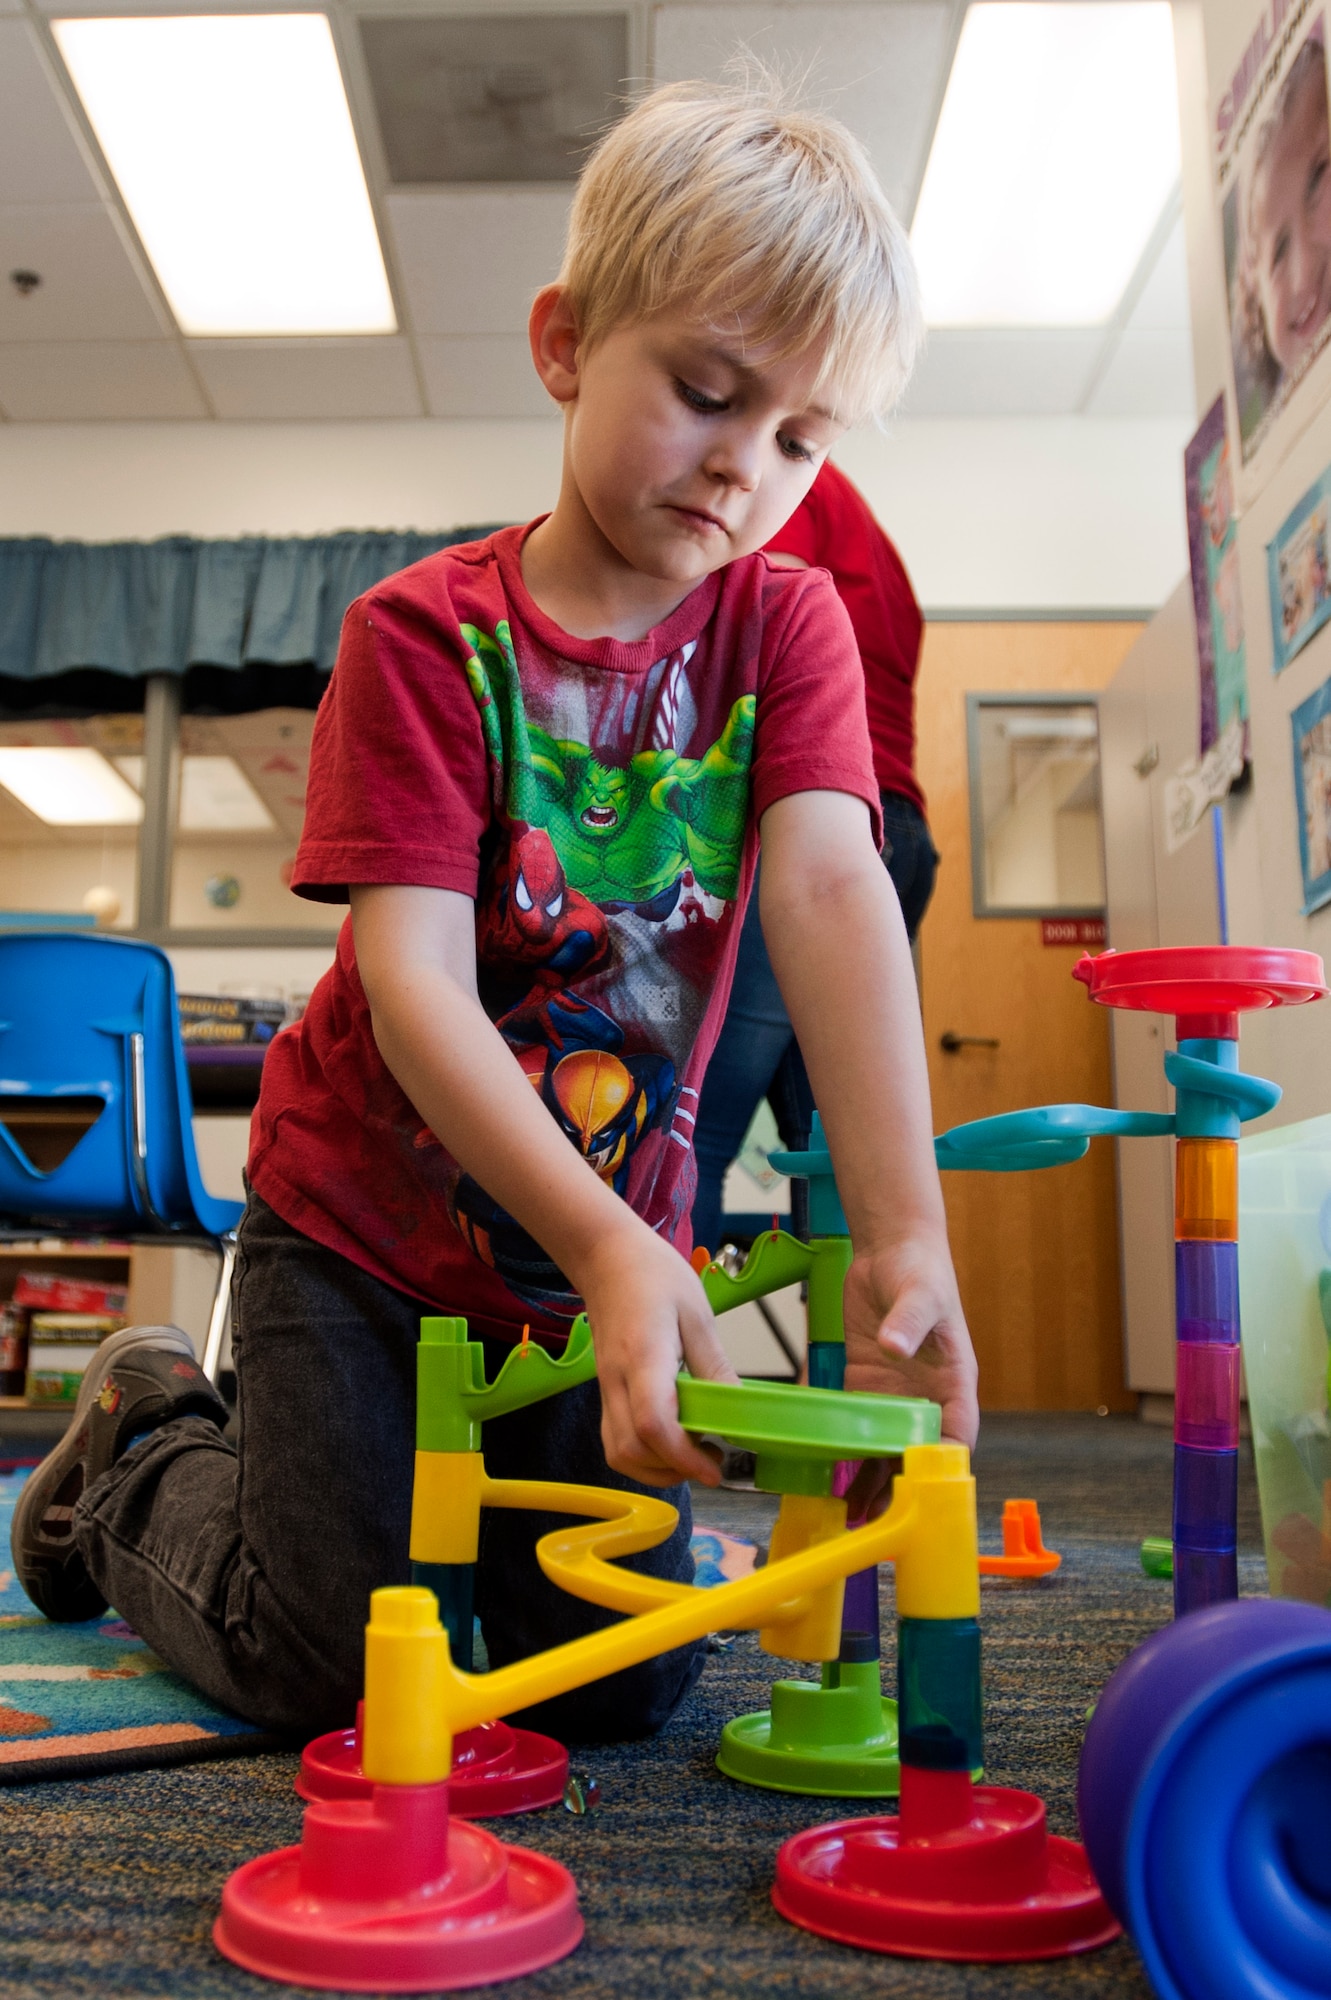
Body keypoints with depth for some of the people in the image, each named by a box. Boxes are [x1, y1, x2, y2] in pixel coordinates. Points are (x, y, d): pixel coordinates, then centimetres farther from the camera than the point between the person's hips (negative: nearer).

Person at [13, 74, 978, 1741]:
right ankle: (141, 1456, 30)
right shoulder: (426, 632, -15)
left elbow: (831, 889, -22)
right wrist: (608, 1248, -38)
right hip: (361, 1219, -3)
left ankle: (458, 1491, 35)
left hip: (611, 1242, 4)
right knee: (330, 1675, 1)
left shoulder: (784, 624, -6)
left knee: (627, 1681, 6)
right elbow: (413, 979, -25)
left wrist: (902, 1238, -35)